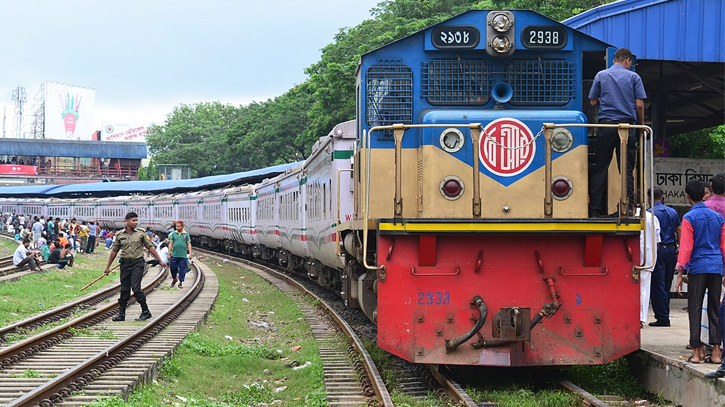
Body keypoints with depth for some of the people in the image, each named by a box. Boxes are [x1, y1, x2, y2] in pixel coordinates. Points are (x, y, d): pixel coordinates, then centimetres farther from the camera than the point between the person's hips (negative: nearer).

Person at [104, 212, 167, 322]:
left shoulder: (140, 233, 0)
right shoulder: (120, 235, 5)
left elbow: (150, 247, 5)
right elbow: (114, 251, 13)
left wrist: (160, 260, 4)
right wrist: (108, 267, 16)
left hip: (137, 263, -3)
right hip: (125, 263, 3)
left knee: (136, 287, -12)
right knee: (124, 290, 6)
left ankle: (145, 312, -2)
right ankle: (121, 314, 13)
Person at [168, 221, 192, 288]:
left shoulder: (186, 234, 5)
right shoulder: (173, 234, 7)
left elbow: (189, 244, 5)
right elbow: (171, 244, 7)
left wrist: (190, 254, -3)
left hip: (183, 256, -1)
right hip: (174, 255, 1)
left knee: (182, 269, 0)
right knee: (173, 268, 5)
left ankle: (181, 282, 12)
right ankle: (174, 279, 30)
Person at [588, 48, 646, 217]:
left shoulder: (601, 75, 7)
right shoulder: (633, 77, 4)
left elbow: (593, 101, 8)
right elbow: (639, 105, -1)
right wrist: (641, 124, 13)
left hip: (606, 124, 1)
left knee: (600, 168, 3)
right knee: (626, 170, 2)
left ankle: (594, 210, 0)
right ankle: (628, 208, -4)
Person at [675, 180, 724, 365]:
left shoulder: (689, 218, -6)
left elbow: (686, 247, -10)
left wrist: (680, 273, -9)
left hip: (697, 267, -4)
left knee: (695, 310, 1)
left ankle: (697, 351, -1)